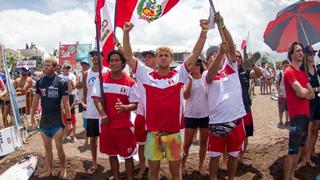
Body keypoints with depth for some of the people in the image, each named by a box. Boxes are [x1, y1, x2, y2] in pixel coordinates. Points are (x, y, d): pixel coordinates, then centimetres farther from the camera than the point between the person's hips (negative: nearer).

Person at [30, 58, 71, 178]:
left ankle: (63, 169, 22)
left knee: (59, 147, 3)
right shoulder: (40, 82, 3)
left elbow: (65, 102, -8)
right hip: (44, 120, 4)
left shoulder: (61, 82, -10)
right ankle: (49, 170, 27)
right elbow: (36, 100, 9)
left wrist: (68, 120, -9)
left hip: (57, 120, -4)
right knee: (47, 147, 14)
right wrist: (32, 117, 8)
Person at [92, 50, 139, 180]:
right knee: (111, 154, 17)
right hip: (107, 124, 3)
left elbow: (135, 104, -7)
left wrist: (125, 107, -29)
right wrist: (103, 114, -17)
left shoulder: (130, 82, -8)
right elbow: (96, 98, -2)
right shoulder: (101, 78, 0)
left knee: (127, 155, 6)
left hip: (124, 125, -3)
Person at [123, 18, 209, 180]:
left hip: (174, 131, 0)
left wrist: (204, 31, -11)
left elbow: (195, 54, -4)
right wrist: (126, 33, -9)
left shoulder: (179, 74, 0)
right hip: (152, 132, 0)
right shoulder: (146, 75, 0)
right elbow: (128, 56, -1)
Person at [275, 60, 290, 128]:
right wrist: (279, 92, -15)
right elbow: (276, 84, -7)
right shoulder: (279, 73, -6)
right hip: (282, 94, -4)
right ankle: (280, 122, 14)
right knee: (281, 109, 3)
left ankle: (287, 121, 23)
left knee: (288, 109, 11)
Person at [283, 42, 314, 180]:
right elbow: (302, 92, -20)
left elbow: (312, 94, 10)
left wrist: (304, 92, -9)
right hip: (297, 115, -9)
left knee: (300, 147, 15)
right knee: (293, 150, -7)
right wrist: (307, 91, 1)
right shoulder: (289, 72, -11)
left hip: (306, 114, 9)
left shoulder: (303, 73, 17)